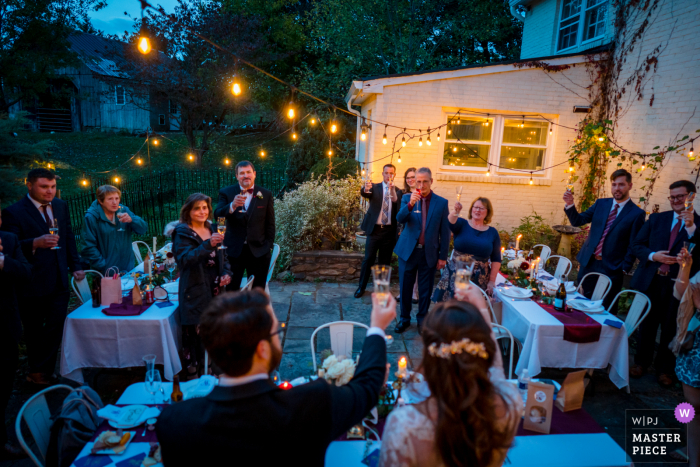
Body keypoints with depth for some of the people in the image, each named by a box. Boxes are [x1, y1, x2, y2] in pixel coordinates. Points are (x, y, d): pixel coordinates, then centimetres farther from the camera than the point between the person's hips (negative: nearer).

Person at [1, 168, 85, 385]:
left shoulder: (60, 206, 6)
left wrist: (75, 266, 8)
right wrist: (35, 243, -33)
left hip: (59, 282, 4)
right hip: (32, 284, -4)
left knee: (55, 328, 5)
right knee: (34, 332, 12)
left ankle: (39, 372, 22)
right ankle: (39, 370, 31)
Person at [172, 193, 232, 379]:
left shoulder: (212, 229, 11)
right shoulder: (182, 233, -7)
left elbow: (222, 256, 20)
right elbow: (184, 259, -22)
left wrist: (226, 273, 2)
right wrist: (208, 244, -33)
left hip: (215, 288, 6)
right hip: (194, 291, -6)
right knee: (194, 332, -2)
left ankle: (209, 369, 31)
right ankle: (192, 373, 14)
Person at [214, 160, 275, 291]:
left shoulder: (266, 195, 3)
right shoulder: (226, 193, 2)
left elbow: (270, 224, 5)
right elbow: (217, 215, -12)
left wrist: (269, 246, 0)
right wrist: (232, 205, -29)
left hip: (259, 251, 1)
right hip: (233, 250, 0)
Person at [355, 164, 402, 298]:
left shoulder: (397, 191, 5)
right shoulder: (374, 187, 3)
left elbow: (399, 207, -14)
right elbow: (364, 194, -19)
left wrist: (392, 190, -29)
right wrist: (365, 189, -43)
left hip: (389, 231, 2)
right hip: (374, 229, -1)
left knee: (385, 262, 10)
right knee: (368, 259, 2)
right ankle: (361, 287, 16)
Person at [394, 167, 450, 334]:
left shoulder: (442, 203, -2)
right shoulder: (407, 198, 0)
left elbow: (445, 231, 0)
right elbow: (400, 219, -15)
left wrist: (443, 256, -1)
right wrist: (410, 204, -33)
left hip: (429, 253, 0)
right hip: (408, 251, 1)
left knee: (425, 289, 10)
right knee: (405, 287, 10)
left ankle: (422, 319, 28)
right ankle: (404, 319, 27)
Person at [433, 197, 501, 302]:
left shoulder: (492, 232, 7)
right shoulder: (462, 224, 4)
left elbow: (496, 259, 7)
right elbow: (451, 222, -21)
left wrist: (492, 281, 1)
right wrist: (456, 212, -41)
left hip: (479, 279, 1)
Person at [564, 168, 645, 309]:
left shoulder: (637, 214, -6)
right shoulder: (601, 203, 7)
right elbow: (578, 221, 4)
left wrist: (625, 269, -8)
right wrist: (570, 205, -13)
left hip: (611, 269, -4)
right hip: (588, 263, 4)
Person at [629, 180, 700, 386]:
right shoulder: (657, 218, 6)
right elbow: (636, 245, 6)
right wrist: (653, 256, -12)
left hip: (677, 285, -2)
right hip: (650, 281, 2)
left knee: (670, 329, 10)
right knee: (647, 324, 14)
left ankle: (665, 368, 28)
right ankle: (641, 362, 31)